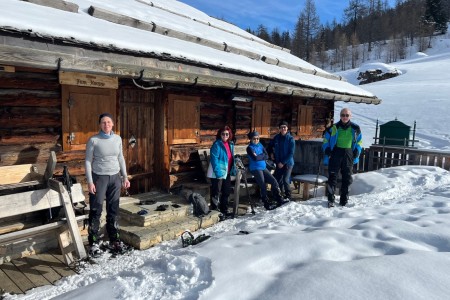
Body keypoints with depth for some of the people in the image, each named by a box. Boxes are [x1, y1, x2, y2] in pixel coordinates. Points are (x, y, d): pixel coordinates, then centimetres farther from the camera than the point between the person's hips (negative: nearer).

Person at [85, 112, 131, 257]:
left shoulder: (117, 139, 4)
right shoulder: (93, 140, -8)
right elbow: (88, 161, -6)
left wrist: (125, 177, 10)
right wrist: (90, 181, -11)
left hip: (115, 177, 4)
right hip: (99, 177, -4)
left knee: (113, 210, 10)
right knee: (96, 211, 0)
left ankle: (114, 240, 21)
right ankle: (93, 242, 12)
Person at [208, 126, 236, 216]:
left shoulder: (230, 144, 10)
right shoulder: (217, 144, -13)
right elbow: (214, 159, -20)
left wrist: (233, 169, 13)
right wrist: (218, 172, -26)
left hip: (227, 173, 8)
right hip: (217, 173, -8)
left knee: (226, 192, 16)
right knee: (216, 193, -1)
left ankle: (224, 211, 30)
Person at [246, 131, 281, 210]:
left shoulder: (260, 145, 12)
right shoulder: (250, 148, -5)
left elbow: (266, 156, 3)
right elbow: (255, 158, -20)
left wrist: (258, 156, -10)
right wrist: (262, 156, -6)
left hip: (263, 167, 6)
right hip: (255, 168, -6)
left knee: (274, 181, -5)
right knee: (263, 185, -15)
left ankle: (279, 199, 3)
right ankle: (267, 203, -5)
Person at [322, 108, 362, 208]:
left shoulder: (355, 128, 5)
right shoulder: (334, 128, -1)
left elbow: (359, 141, 19)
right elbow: (326, 139, 10)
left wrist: (357, 151, 5)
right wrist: (327, 149, -5)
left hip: (348, 155, 3)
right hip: (336, 154, -2)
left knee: (347, 178, 7)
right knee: (332, 177, -7)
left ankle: (344, 200, 18)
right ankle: (331, 200, -2)